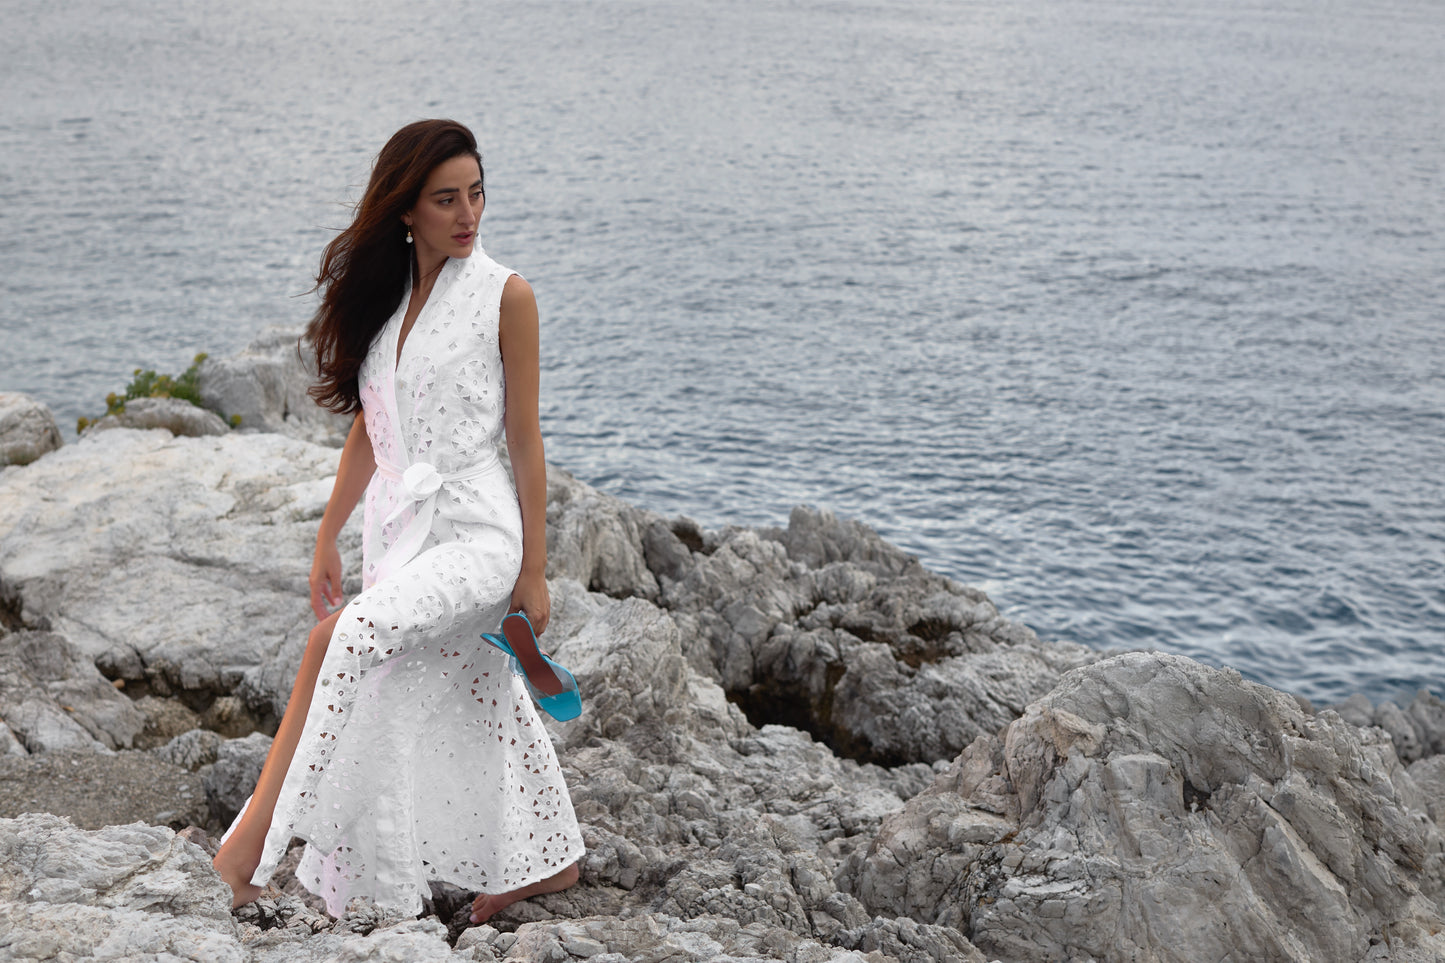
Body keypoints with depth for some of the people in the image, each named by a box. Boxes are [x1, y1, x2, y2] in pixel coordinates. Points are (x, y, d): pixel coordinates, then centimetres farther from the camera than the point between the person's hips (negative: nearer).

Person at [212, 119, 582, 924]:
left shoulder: (505, 296, -7)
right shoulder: (382, 292, 9)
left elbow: (525, 440, -7)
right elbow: (369, 429, 15)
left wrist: (535, 571, -7)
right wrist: (329, 539, 15)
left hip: (476, 531, -6)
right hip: (401, 525, 6)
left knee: (341, 640, -26)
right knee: (480, 702, 14)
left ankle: (255, 840, -24)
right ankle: (544, 860, 32)